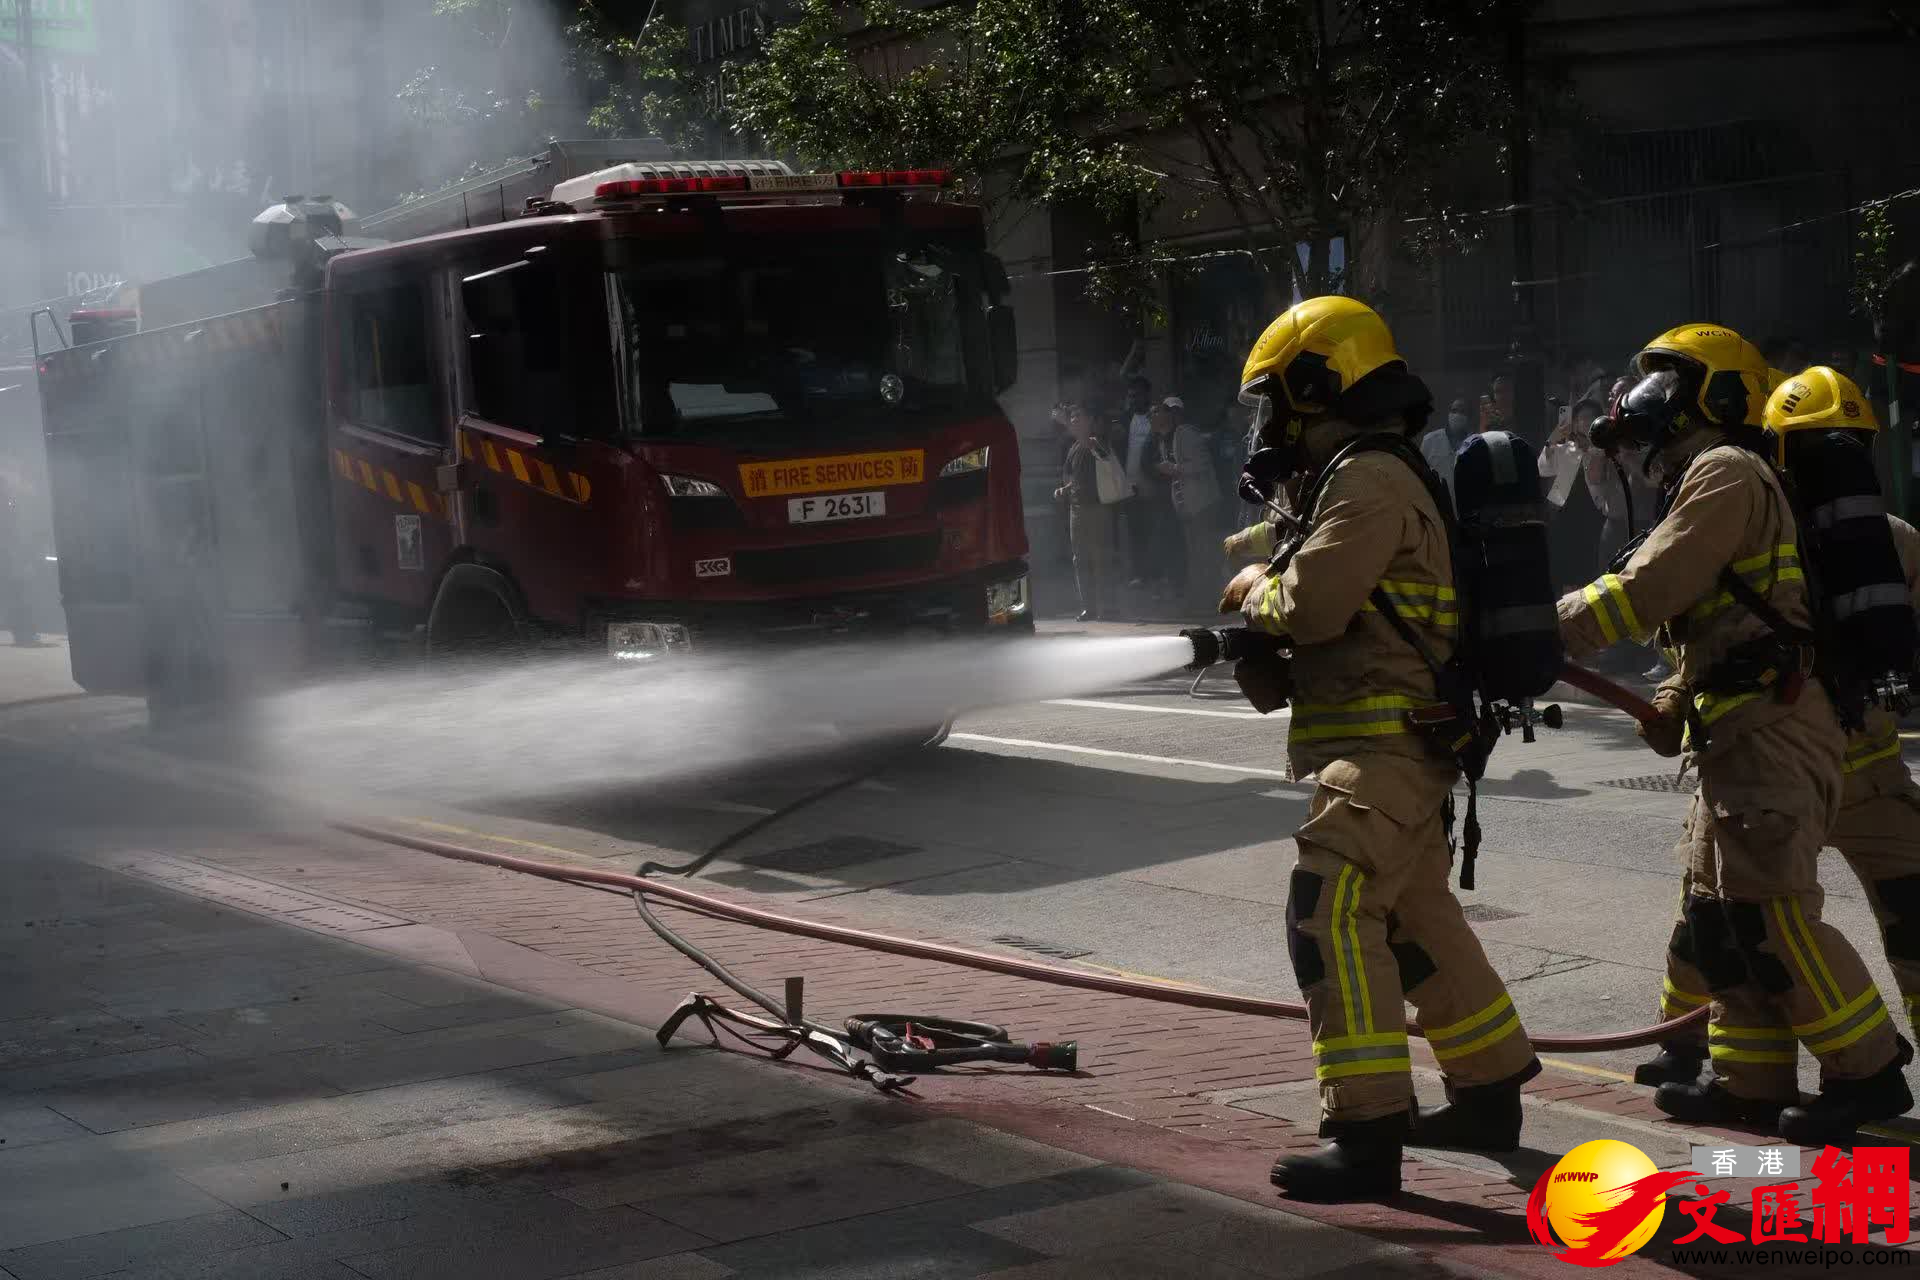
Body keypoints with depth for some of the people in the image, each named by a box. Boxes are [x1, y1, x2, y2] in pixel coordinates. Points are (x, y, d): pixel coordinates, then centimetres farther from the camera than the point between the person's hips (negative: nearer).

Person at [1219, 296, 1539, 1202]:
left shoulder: (1368, 480, -15)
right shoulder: (1383, 477, 19)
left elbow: (1312, 607, -21)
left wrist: (1253, 587, -1)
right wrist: (1273, 568, 6)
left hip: (1383, 744, -11)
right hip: (1397, 743, 11)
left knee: (1331, 918, -17)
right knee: (1418, 920, 20)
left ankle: (1366, 1133, -21)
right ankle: (1489, 1093, 32)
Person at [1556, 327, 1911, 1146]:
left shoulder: (1726, 473, -9)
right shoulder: (1701, 483, 23)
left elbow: (1649, 589, -17)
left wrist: (1546, 634, -12)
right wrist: (1670, 708, 8)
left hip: (1770, 731, -10)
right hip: (1742, 736, 10)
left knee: (1766, 911, -11)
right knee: (1716, 908, 10)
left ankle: (1866, 1072, -4)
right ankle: (1752, 1081, 14)